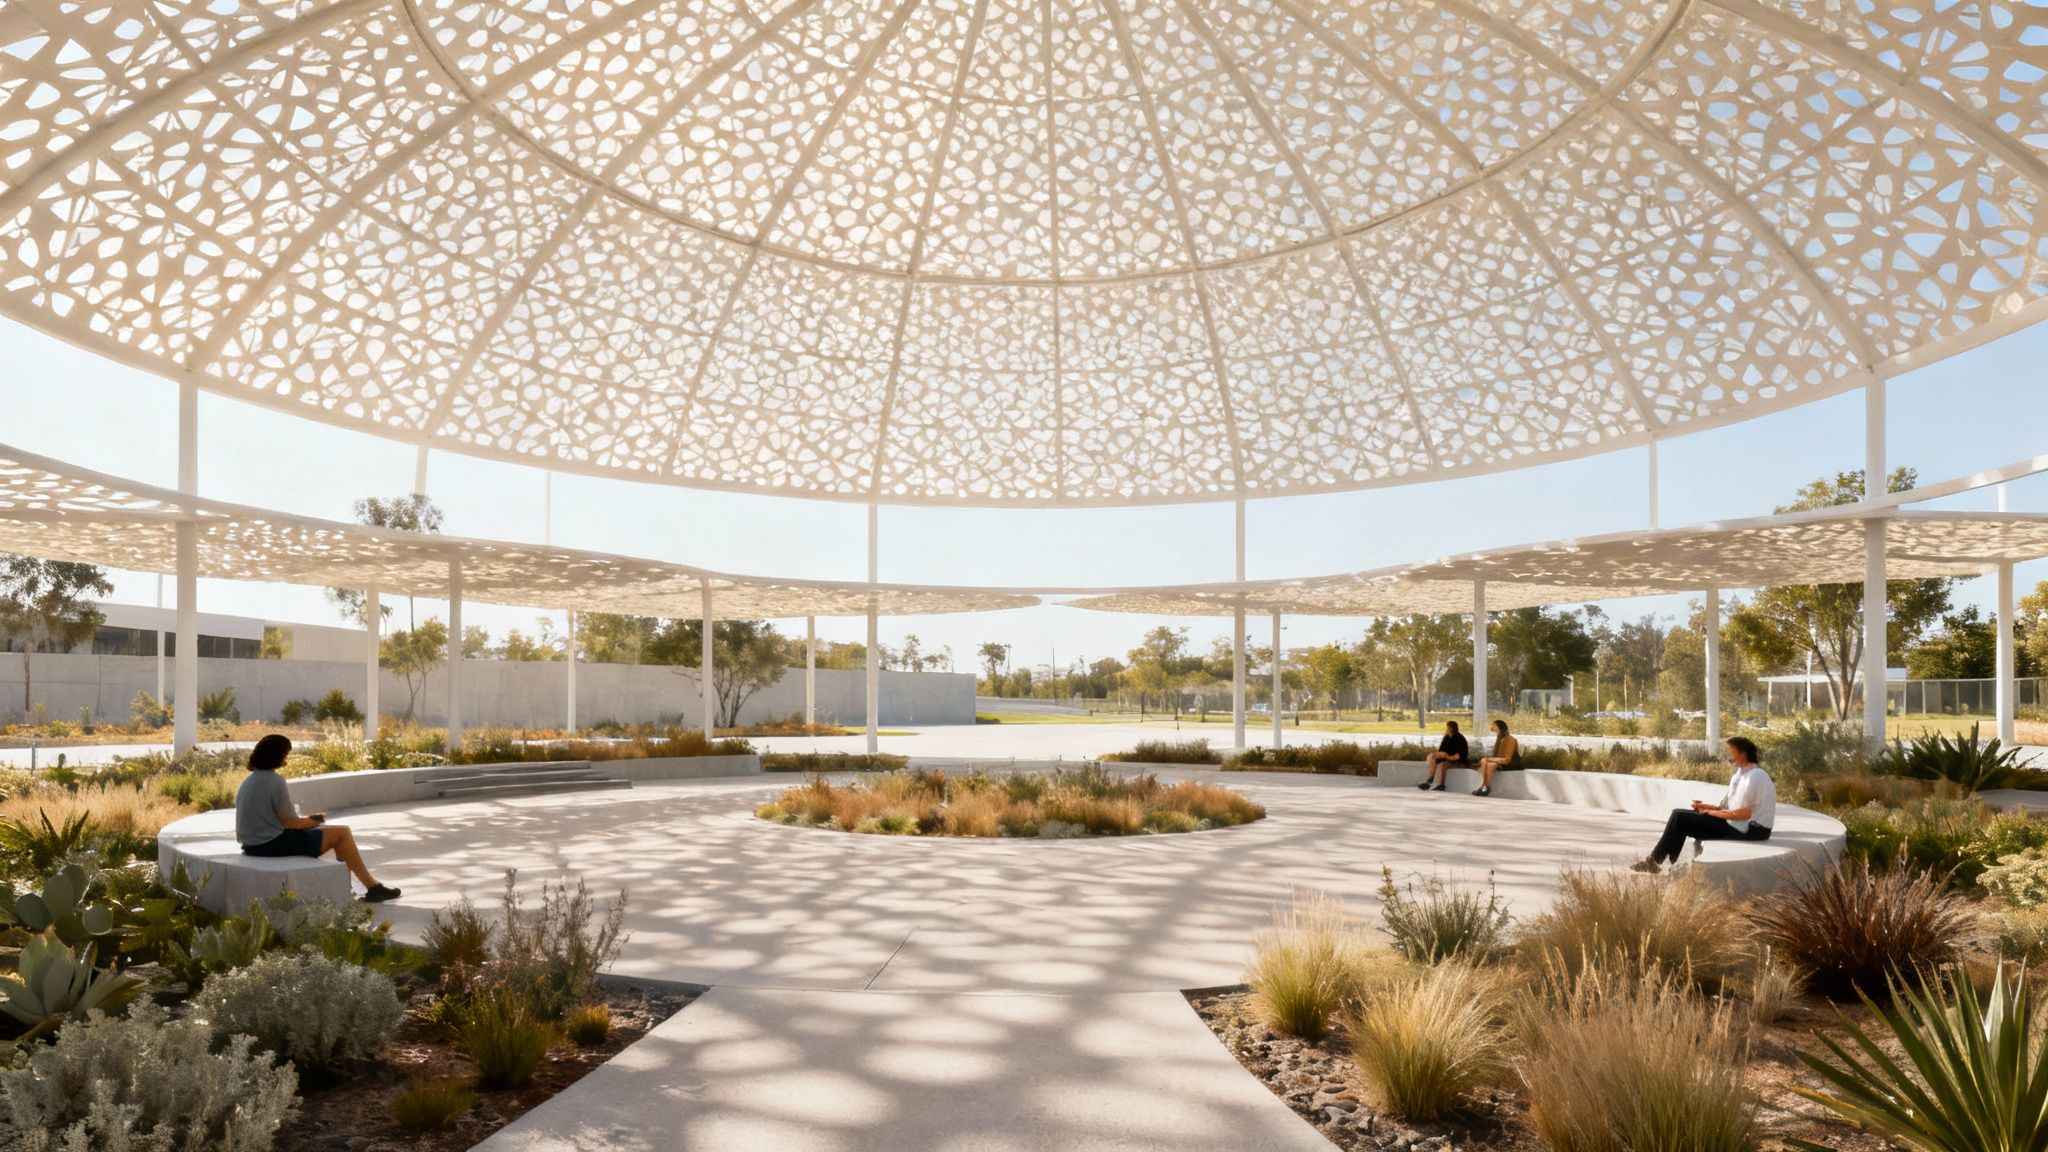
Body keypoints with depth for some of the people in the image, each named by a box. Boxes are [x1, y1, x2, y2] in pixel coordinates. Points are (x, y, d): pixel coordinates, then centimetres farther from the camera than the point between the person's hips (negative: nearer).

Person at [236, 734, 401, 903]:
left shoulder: (247, 781, 10)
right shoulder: (275, 781, -18)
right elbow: (289, 822, -17)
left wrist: (308, 819, 12)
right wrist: (312, 820, 2)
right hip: (273, 845, -10)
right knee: (342, 833, -1)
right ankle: (373, 888, 1)